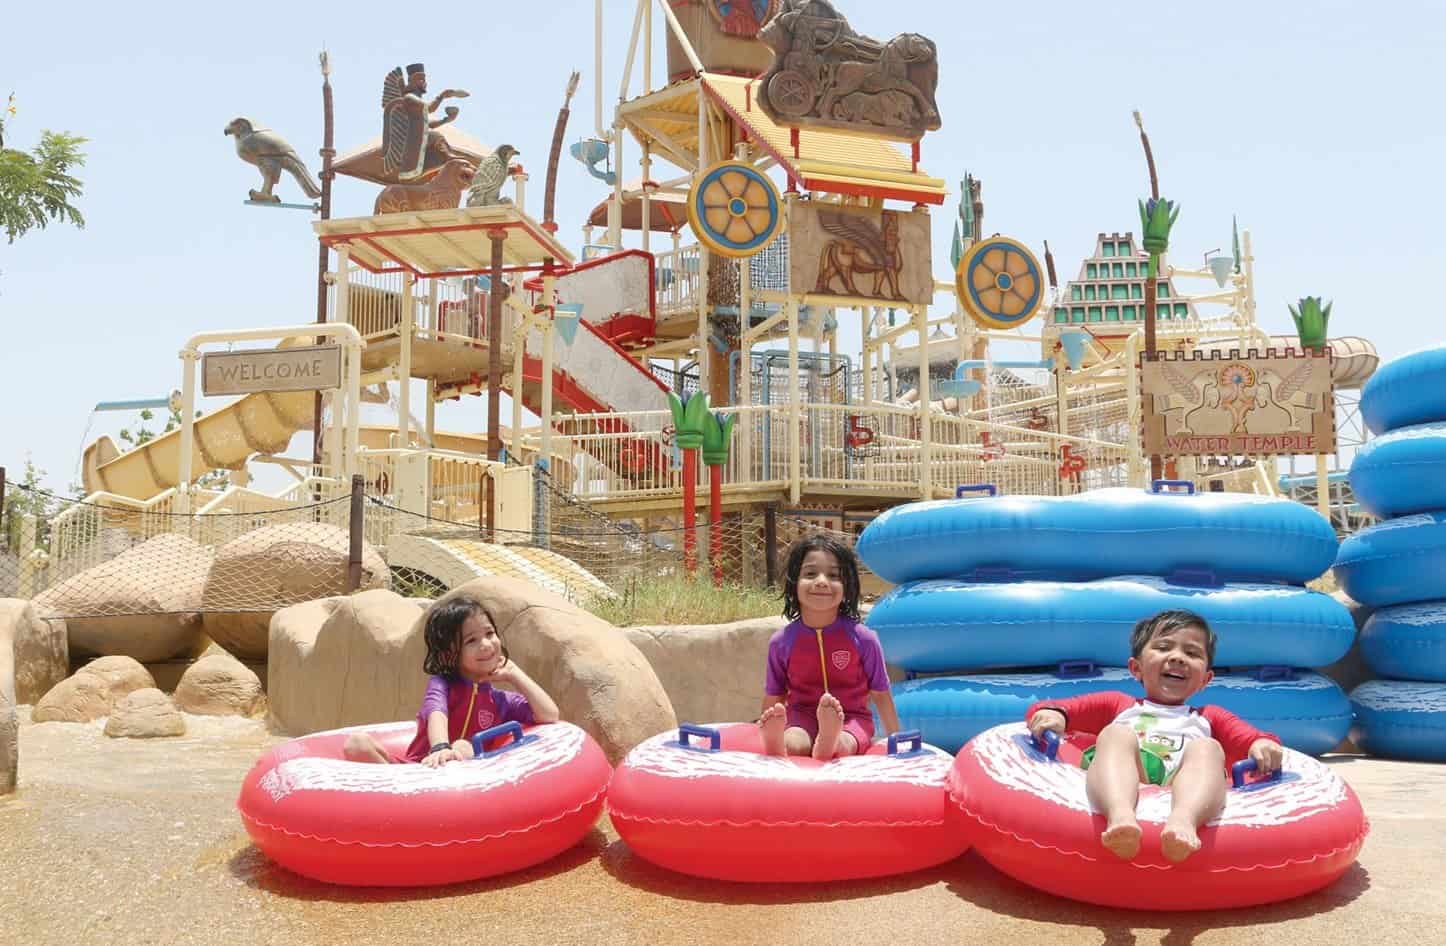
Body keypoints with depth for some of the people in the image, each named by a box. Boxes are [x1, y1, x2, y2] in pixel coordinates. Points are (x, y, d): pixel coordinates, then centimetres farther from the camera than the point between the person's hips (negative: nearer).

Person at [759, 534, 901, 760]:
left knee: (842, 744, -38)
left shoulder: (863, 638, -7)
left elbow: (880, 694, 6)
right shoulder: (782, 642, -4)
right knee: (793, 744, -35)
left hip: (851, 718, -2)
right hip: (801, 716, 2)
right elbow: (774, 697, 10)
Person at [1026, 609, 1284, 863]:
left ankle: (1184, 819, -56)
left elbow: (1249, 737, 22)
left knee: (1207, 748, -24)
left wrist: (1263, 744, -3)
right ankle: (1120, 815, -56)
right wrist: (1052, 713, 0)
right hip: (1121, 788, 0)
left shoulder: (1209, 718, 40)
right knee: (1117, 734, -26)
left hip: (1181, 788, 1)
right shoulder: (1118, 705, 36)